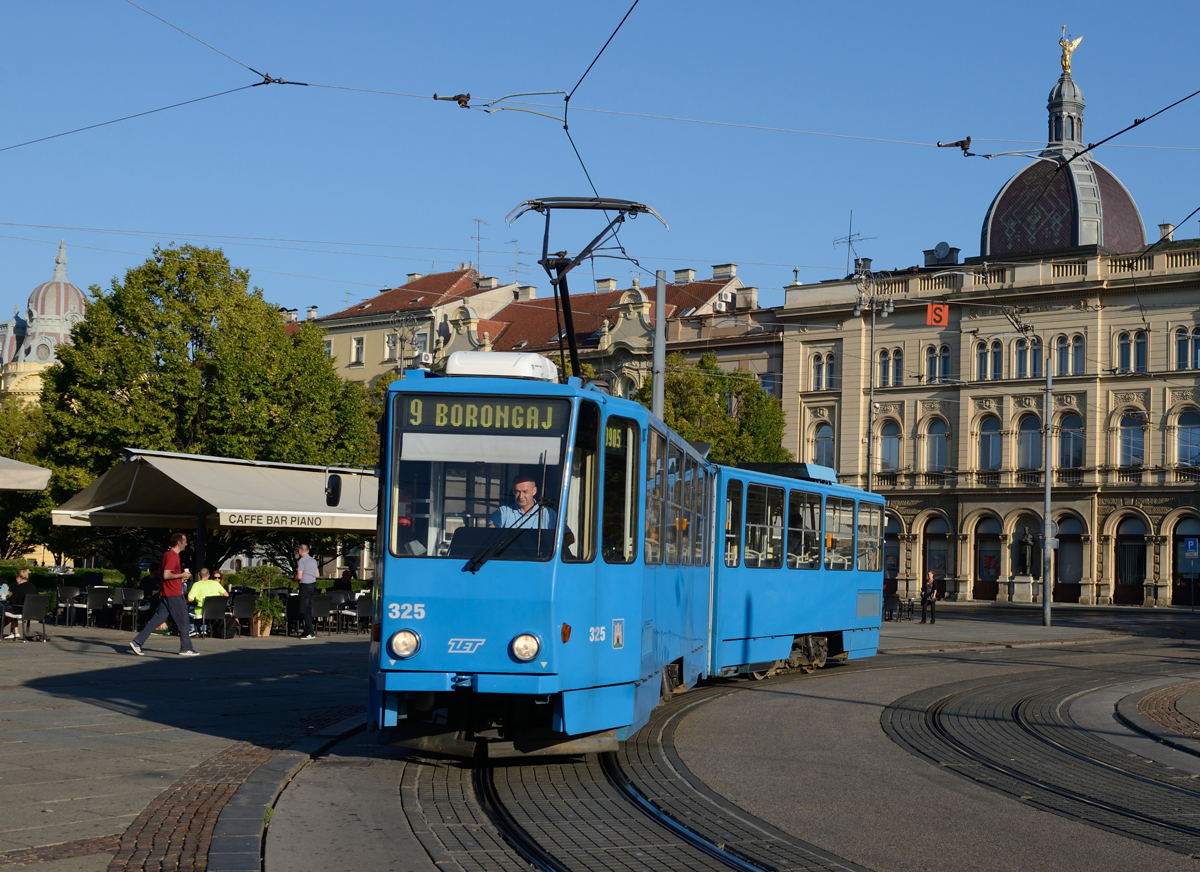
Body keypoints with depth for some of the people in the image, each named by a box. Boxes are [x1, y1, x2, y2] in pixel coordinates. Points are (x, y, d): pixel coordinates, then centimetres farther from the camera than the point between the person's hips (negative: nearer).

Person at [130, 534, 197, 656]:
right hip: (174, 595, -10)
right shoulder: (172, 556, -15)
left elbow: (160, 573, 23)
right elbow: (166, 575, -23)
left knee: (158, 618, 6)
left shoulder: (168, 554, 16)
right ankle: (186, 648, 6)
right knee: (183, 621, 0)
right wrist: (182, 575, -13)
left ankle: (137, 642, -1)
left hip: (165, 594, 10)